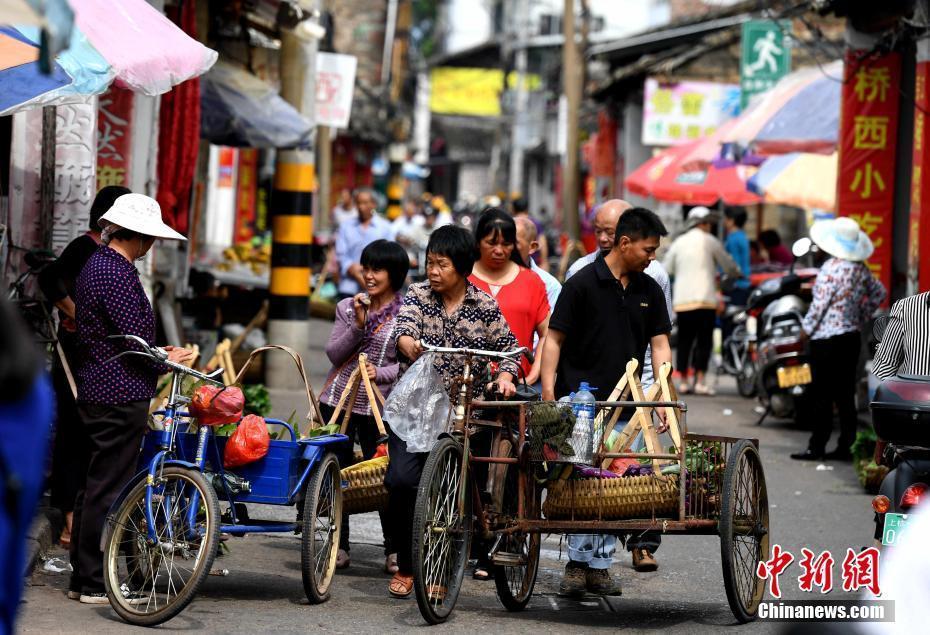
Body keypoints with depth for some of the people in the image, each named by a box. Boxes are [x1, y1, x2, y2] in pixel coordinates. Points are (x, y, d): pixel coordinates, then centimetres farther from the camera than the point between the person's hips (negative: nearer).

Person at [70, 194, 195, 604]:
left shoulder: (96, 265, 16)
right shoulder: (117, 274, -18)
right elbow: (134, 339, -19)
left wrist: (156, 354, 17)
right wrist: (165, 362, -2)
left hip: (96, 392, 11)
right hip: (120, 397, -11)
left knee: (93, 485, 14)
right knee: (108, 489, -6)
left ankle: (82, 577, 19)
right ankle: (94, 583, -3)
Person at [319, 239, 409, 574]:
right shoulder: (348, 307, 9)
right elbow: (334, 353, 2)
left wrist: (380, 373, -18)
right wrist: (358, 325, -11)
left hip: (378, 406, -3)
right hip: (338, 399, 4)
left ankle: (393, 550, 7)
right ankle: (339, 545, 13)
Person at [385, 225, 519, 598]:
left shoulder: (484, 306, 3)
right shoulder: (417, 295, 2)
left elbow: (509, 347, 7)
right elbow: (404, 324, -16)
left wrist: (504, 376, -14)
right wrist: (406, 340, -40)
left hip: (460, 411, 1)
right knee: (402, 478, -17)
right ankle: (405, 565, -1)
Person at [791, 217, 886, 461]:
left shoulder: (832, 267, -17)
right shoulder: (861, 268, 6)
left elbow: (820, 303, -16)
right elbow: (879, 293, 17)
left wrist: (806, 328, -3)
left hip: (826, 338, -7)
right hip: (851, 336, 7)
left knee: (822, 395, -3)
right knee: (845, 395, 10)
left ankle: (817, 447, 0)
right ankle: (846, 446, 11)